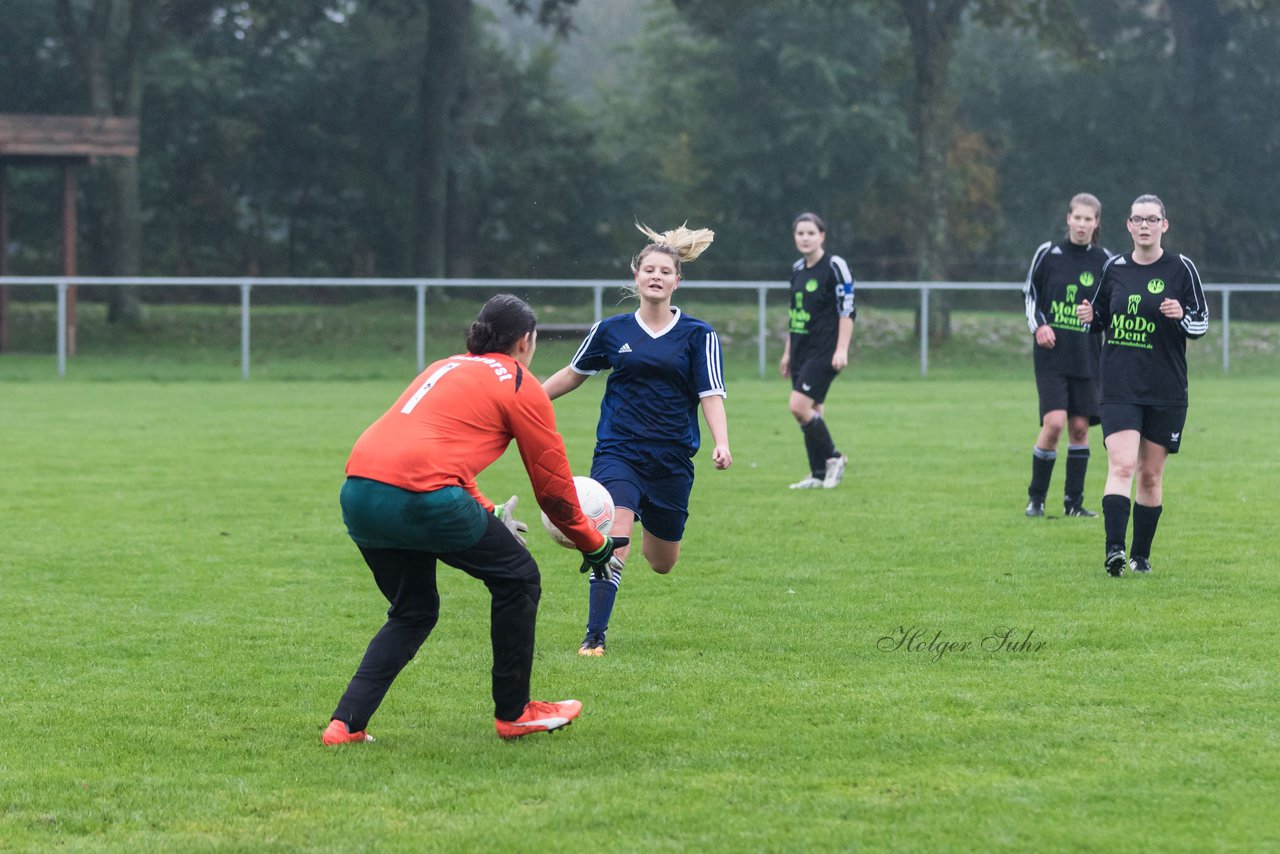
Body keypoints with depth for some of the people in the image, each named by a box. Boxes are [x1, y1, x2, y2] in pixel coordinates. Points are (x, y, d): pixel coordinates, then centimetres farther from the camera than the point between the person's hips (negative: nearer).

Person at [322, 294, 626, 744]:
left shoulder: (445, 369, 29)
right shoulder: (521, 386, 9)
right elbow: (553, 483, 12)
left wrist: (489, 514, 47)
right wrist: (594, 545, 26)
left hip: (358, 491, 7)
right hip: (420, 494, -7)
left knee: (413, 613, 24)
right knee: (517, 579, 15)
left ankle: (346, 723, 11)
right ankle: (514, 714, 23)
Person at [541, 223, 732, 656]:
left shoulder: (699, 336, 0)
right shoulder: (611, 331, 2)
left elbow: (711, 395, -7)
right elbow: (572, 374, 16)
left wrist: (721, 443, -23)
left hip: (672, 460, 1)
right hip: (618, 453, -1)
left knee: (662, 563, 13)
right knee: (614, 541, -24)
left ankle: (649, 522, 50)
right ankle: (594, 637, -16)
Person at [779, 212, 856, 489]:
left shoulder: (835, 266, -9)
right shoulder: (797, 269, 13)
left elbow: (848, 310, -12)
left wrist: (841, 349, -19)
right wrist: (787, 352, 21)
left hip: (824, 351, -7)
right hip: (801, 350, 7)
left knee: (799, 406, -16)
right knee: (810, 413, 6)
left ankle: (833, 457, 0)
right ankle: (819, 475, 12)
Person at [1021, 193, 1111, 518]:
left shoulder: (1105, 262, 4)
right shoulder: (1048, 254, -1)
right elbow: (1029, 293, 9)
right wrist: (1038, 325, -7)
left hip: (1087, 357, 2)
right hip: (1052, 354, -2)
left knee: (1080, 426, 2)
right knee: (1054, 423, -14)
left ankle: (1074, 501, 12)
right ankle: (1036, 498, 1)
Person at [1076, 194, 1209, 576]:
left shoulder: (1181, 268, 0)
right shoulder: (1114, 268, 6)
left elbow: (1202, 323, 2)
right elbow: (1100, 318, 19)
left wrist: (1182, 316, -19)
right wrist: (1089, 317, -4)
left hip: (1166, 390, 0)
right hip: (1119, 387, 0)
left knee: (1151, 475, 7)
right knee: (1121, 465, -17)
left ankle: (1141, 554, 20)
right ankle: (1114, 550, -26)